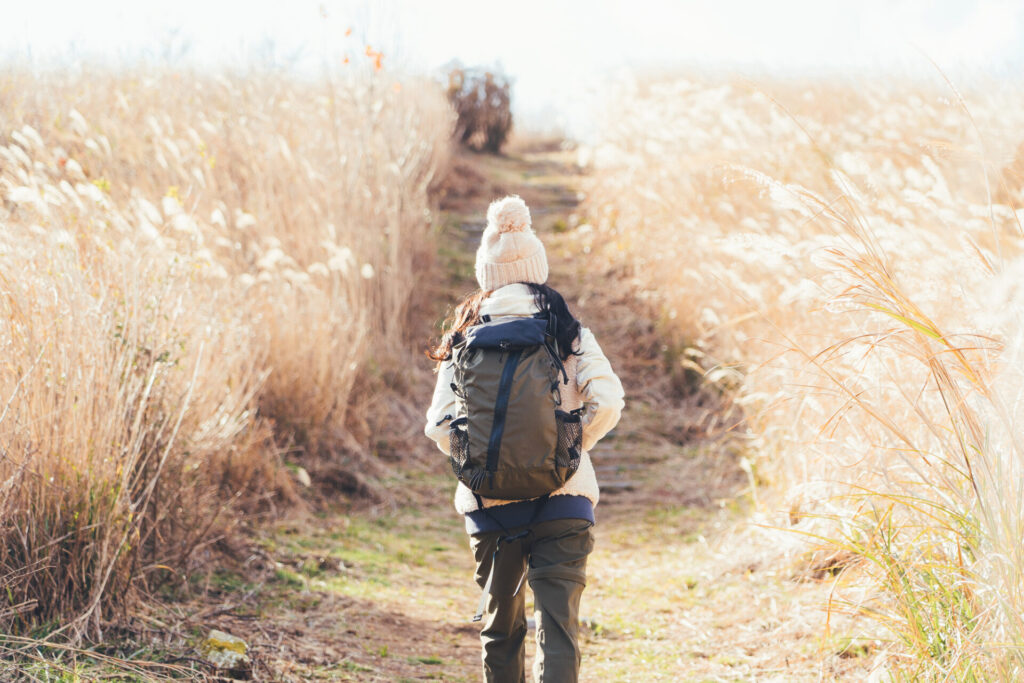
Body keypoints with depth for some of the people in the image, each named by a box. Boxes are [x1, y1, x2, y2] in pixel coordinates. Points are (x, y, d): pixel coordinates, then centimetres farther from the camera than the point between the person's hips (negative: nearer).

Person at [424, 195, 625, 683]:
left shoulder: (465, 340, 3)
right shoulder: (567, 333, 1)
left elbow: (439, 426, -3)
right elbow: (606, 401, -9)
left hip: (489, 500, 2)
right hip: (563, 498, -1)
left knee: (500, 624, 19)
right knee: (558, 624, -5)